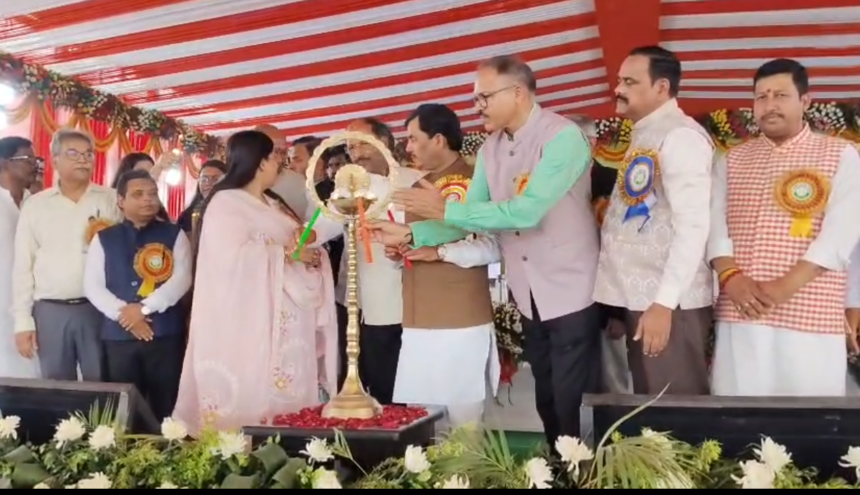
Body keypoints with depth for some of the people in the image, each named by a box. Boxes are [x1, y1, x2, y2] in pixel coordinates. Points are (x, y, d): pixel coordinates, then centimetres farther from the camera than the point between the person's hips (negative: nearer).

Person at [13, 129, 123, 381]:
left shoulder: (112, 199, 4)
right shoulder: (35, 205, 7)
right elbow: (23, 266, 7)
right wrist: (23, 320, 3)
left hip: (98, 308, -1)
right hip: (50, 311, 1)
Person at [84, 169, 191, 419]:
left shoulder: (174, 235, 6)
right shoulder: (104, 239, 10)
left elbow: (182, 279, -5)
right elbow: (92, 285, 3)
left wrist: (145, 308, -14)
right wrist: (122, 313, -12)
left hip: (166, 334, -1)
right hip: (118, 335, 1)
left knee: (165, 408, 4)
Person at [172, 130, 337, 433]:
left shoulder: (275, 206, 21)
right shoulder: (225, 203, -5)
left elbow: (301, 244, 20)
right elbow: (234, 258, -19)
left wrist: (311, 256, -2)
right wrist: (287, 253, -13)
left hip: (290, 327, 8)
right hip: (252, 327, -7)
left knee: (288, 399, 5)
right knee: (254, 399, -7)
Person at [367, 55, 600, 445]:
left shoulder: (562, 136, -17)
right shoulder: (489, 149, 6)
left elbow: (527, 211, -27)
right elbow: (470, 216, 5)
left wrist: (446, 209, -23)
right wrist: (409, 234, -8)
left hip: (572, 295, -7)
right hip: (529, 299, 7)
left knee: (573, 406, 1)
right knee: (547, 402, 17)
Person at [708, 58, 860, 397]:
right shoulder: (732, 161, 15)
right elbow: (714, 222, 5)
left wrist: (786, 286, -17)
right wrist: (730, 276, -13)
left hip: (810, 317, -2)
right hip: (740, 313, 2)